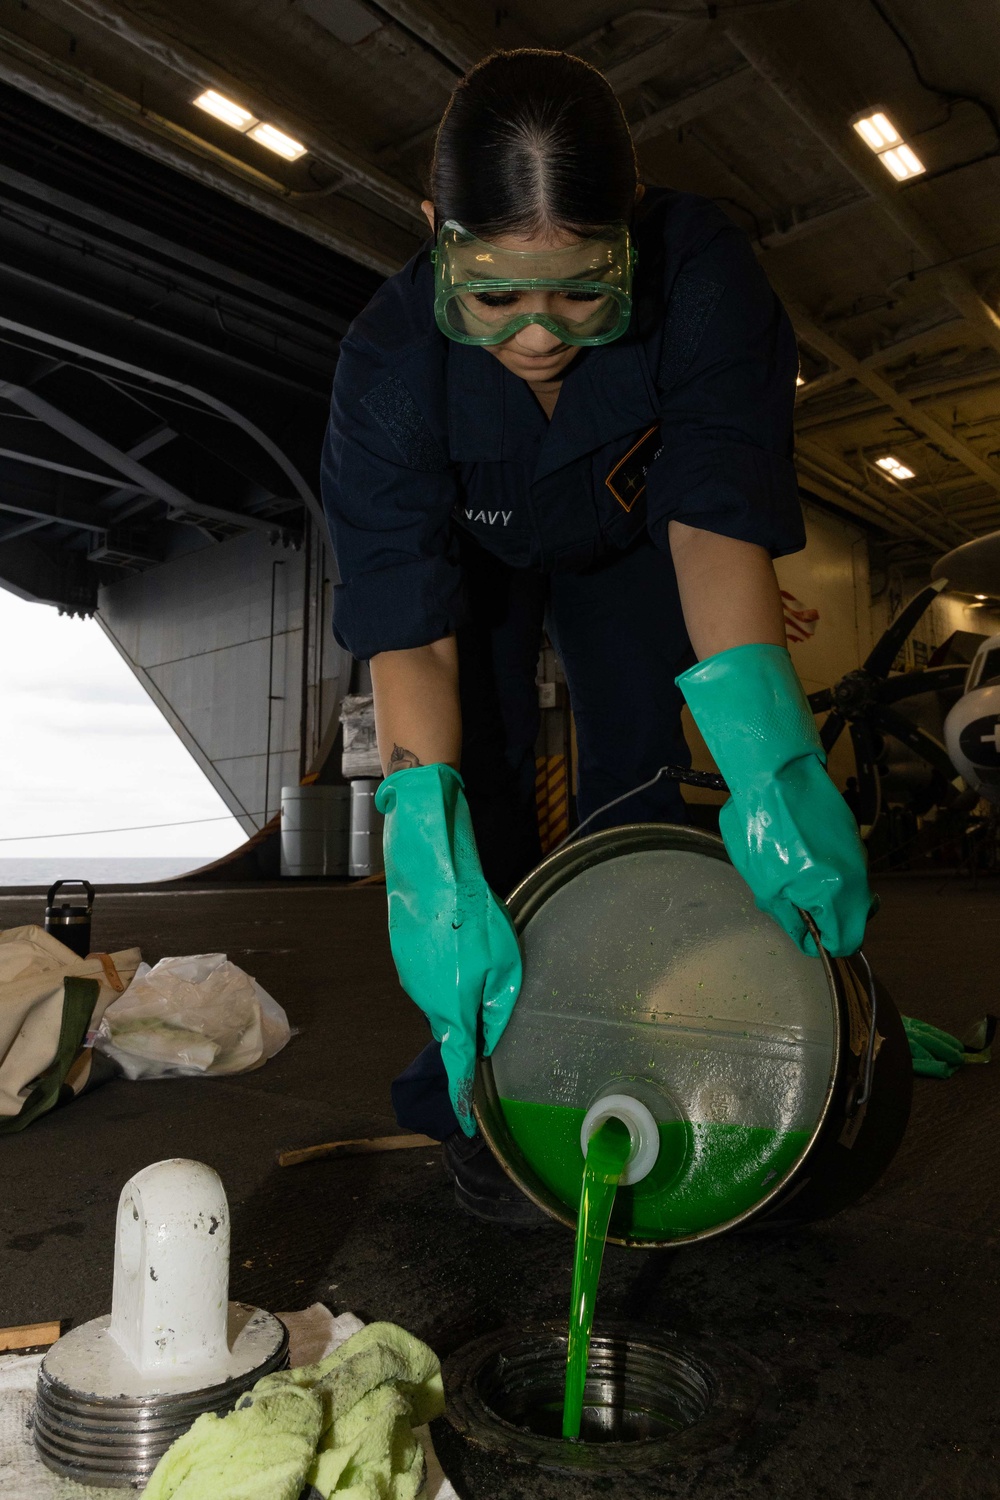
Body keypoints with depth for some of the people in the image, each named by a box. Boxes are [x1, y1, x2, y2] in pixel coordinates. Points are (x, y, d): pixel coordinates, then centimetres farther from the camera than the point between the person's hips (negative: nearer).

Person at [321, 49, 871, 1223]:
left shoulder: (701, 270, -34)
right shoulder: (389, 360, -36)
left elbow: (720, 511, -44)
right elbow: (406, 628, -42)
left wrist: (769, 766, -58)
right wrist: (429, 858, -54)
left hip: (625, 546, 1)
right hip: (473, 558, -1)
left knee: (639, 785, -5)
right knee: (480, 799, -11)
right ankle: (474, 1106, 4)